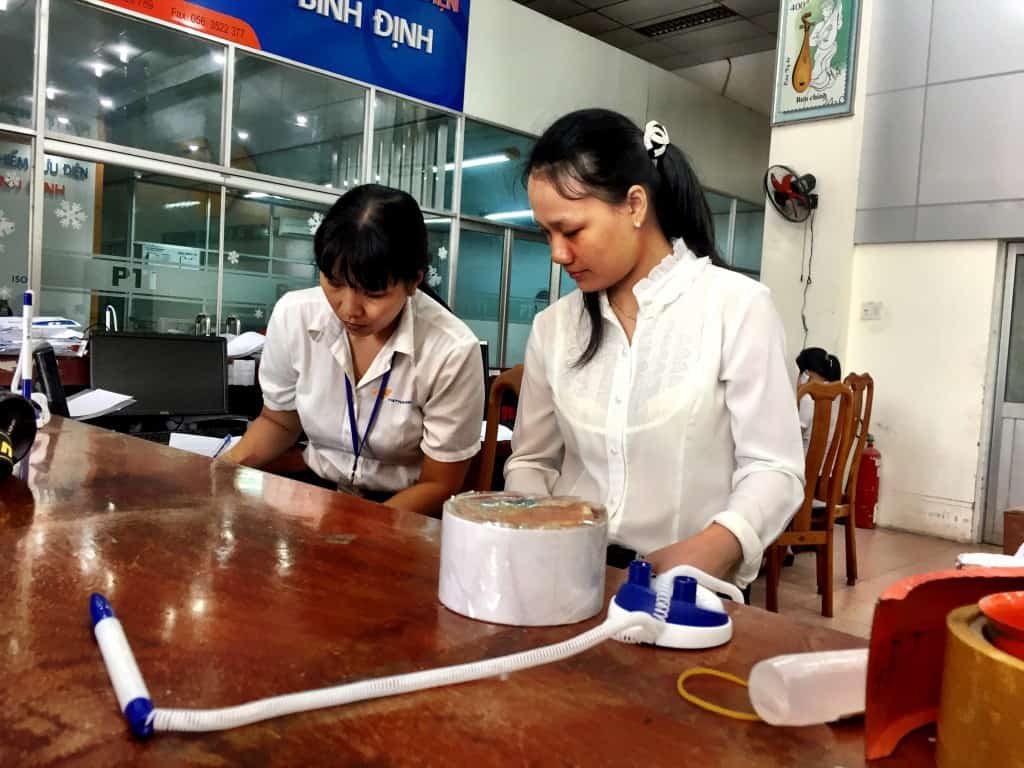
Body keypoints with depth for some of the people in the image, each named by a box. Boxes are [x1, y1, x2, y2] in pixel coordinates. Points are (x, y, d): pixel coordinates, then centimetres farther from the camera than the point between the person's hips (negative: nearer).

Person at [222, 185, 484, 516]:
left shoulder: (451, 352, -23)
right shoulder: (293, 316, -10)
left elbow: (438, 487, -10)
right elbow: (278, 421, 9)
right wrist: (224, 469, -10)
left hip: (403, 514, -2)